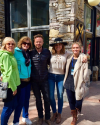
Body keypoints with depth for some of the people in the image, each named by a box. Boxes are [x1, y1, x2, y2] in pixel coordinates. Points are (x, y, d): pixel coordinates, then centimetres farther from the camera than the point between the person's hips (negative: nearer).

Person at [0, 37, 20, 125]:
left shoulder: (10, 54, 11)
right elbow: (9, 73, -21)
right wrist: (14, 87, -18)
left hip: (14, 84, 9)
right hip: (9, 85, -9)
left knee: (14, 105, 18)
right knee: (8, 107, 3)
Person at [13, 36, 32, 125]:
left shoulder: (28, 53, 8)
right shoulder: (16, 52, -12)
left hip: (28, 79, 6)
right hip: (20, 80, -6)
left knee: (26, 99, 16)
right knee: (21, 101, -2)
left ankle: (25, 117, 35)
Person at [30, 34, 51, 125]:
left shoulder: (47, 52, -3)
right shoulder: (31, 53, -2)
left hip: (44, 79, 0)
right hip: (34, 80, 1)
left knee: (47, 99, 6)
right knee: (38, 99, 12)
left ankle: (47, 118, 23)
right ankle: (40, 117, 29)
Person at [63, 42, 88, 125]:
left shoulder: (83, 58, -7)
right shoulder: (69, 58, 8)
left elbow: (85, 72, -8)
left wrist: (82, 82, -9)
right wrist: (66, 81, 11)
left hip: (78, 84, -4)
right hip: (69, 84, 4)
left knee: (78, 103, 1)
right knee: (71, 102, 11)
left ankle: (78, 108, 38)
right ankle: (74, 117, 30)